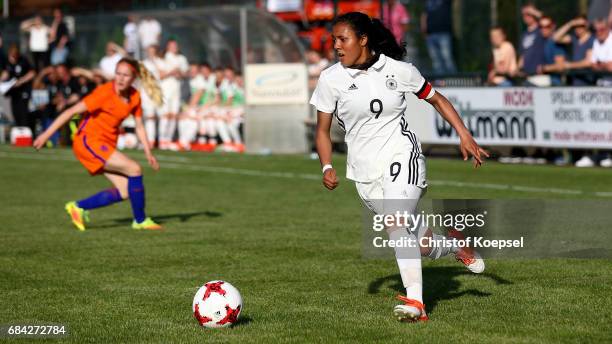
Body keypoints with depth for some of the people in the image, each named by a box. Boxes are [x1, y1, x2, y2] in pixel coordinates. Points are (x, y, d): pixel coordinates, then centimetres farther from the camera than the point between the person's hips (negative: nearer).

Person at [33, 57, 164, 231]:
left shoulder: (135, 96, 0)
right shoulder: (105, 92, -19)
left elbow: (139, 127, 12)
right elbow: (72, 111, -18)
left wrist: (148, 153, 5)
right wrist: (47, 134, -19)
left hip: (107, 145, 8)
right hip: (88, 141, -8)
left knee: (125, 192, -1)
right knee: (134, 169, -17)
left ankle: (78, 207, 12)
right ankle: (140, 220, -4)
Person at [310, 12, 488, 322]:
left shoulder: (398, 70, -3)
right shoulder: (330, 79, -1)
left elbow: (436, 99, 9)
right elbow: (323, 129, 6)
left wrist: (465, 136, 3)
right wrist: (327, 167, -10)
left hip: (401, 156, -3)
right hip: (364, 169, 3)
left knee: (397, 221, -29)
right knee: (419, 246, 7)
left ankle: (415, 302, -29)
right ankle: (456, 247, 41)